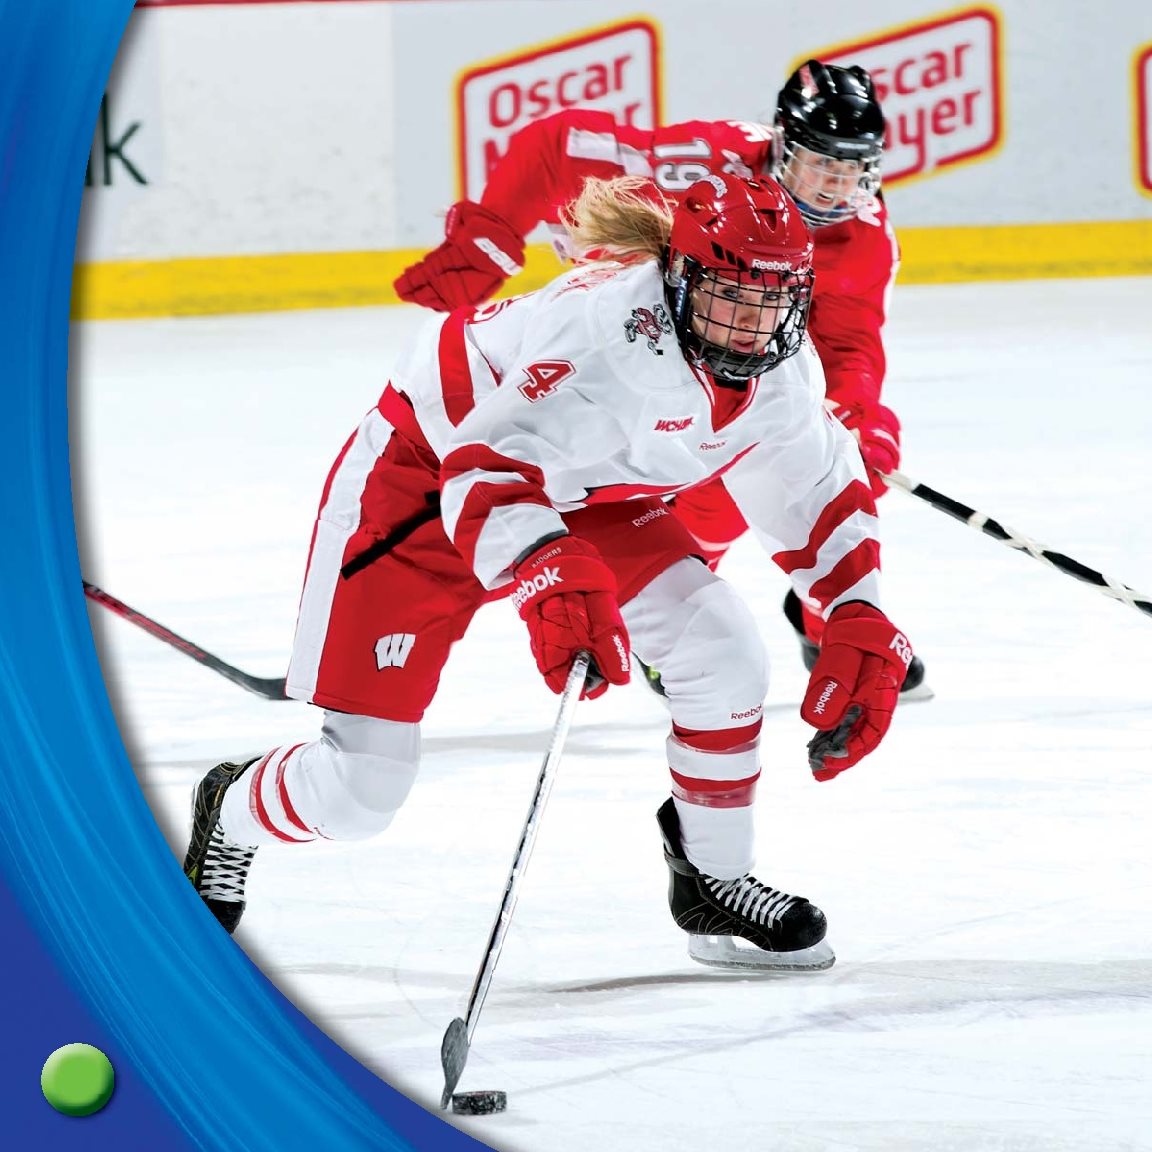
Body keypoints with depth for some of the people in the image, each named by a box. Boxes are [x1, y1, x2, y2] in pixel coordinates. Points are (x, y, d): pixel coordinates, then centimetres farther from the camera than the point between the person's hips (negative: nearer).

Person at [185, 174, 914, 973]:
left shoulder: (782, 370, -12)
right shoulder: (612, 327, -38)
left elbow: (820, 494, 5)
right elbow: (486, 470, -46)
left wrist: (860, 622, -6)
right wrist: (551, 577, -63)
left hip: (581, 489, 7)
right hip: (420, 480, -7)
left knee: (721, 648, -10)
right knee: (359, 788, -6)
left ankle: (715, 883, 11)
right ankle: (229, 817, 28)